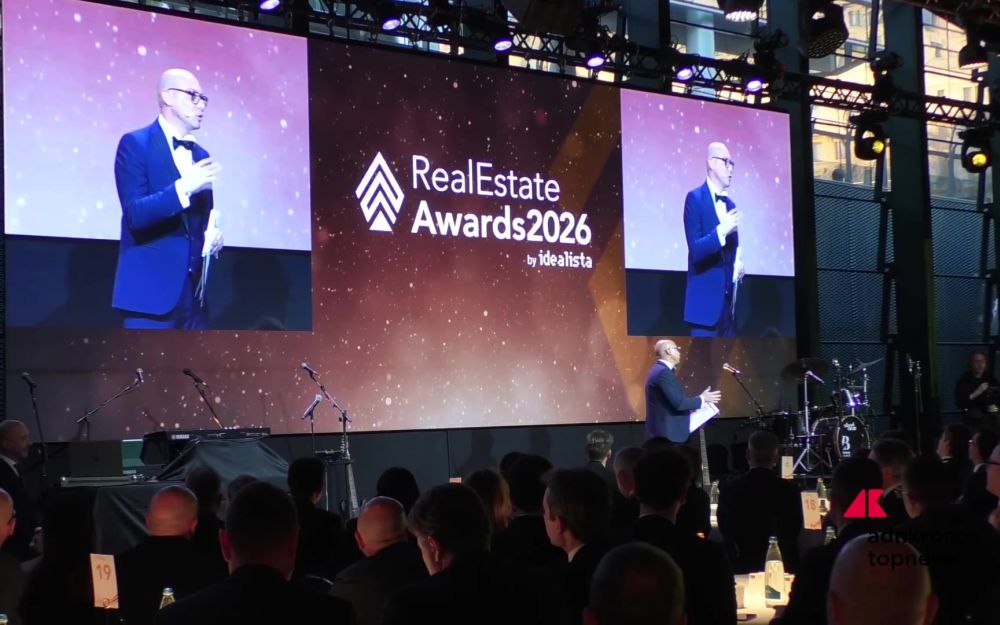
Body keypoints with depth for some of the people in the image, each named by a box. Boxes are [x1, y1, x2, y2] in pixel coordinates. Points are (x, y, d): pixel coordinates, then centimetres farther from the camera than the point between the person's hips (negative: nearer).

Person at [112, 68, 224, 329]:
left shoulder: (200, 155, 16)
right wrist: (184, 188, -27)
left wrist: (212, 234, -1)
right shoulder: (135, 144, -5)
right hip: (152, 286, -7)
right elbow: (135, 213, -16)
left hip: (193, 291, 7)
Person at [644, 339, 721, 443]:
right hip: (668, 432, -11)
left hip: (662, 430, 11)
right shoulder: (664, 372, -17)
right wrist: (702, 399, -9)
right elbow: (678, 402, -22)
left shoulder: (659, 370, 16)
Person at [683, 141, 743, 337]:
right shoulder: (695, 198, -6)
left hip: (727, 304, 7)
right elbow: (695, 251, -15)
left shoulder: (730, 204, 16)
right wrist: (721, 231, -27)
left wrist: (738, 264, 1)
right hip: (706, 302, -7)